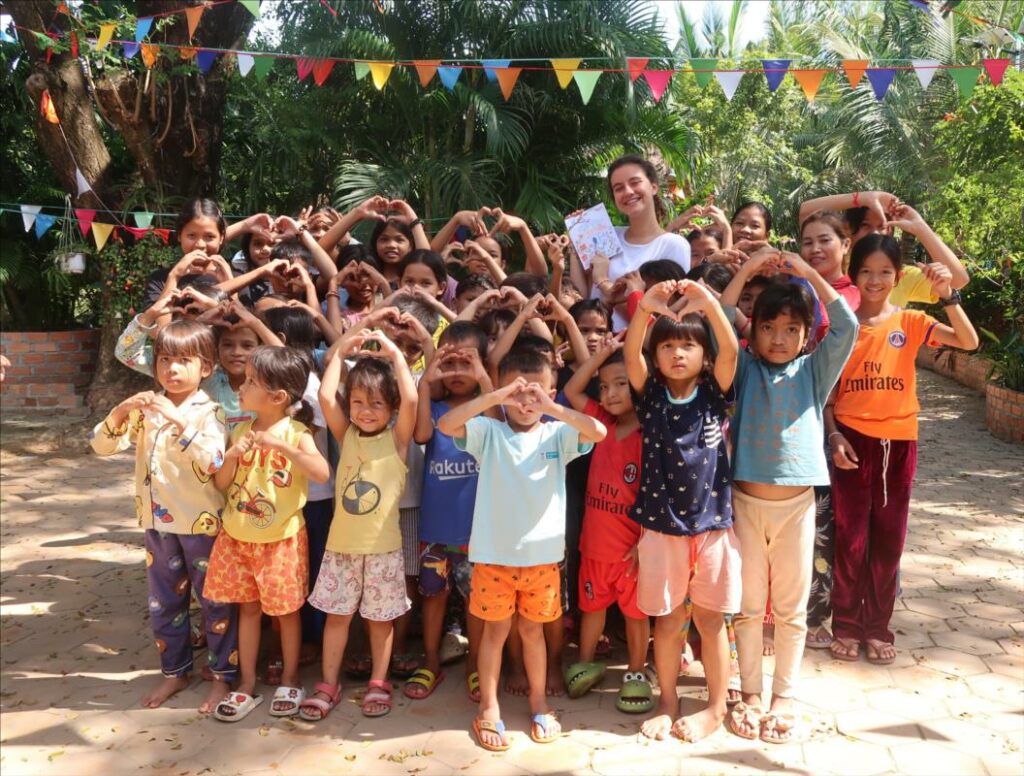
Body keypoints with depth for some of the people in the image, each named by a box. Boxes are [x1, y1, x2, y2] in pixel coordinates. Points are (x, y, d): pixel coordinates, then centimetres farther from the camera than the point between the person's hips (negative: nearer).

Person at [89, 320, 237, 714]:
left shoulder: (208, 412, -12)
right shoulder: (146, 408, 3)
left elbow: (213, 464, -25)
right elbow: (101, 445, -1)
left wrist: (180, 423, -32)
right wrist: (120, 411, -18)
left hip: (202, 522, -5)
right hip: (158, 522, 5)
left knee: (215, 601, 7)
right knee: (163, 603, 17)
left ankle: (223, 676, 22)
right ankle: (175, 671, 35)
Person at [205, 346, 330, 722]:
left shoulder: (295, 433, -14)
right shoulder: (240, 431, 2)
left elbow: (322, 472, -30)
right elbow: (221, 483, 4)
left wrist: (280, 445, -34)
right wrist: (232, 457, -15)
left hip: (281, 539, -4)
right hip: (238, 537, 4)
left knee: (286, 610, 9)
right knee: (248, 608, 13)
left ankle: (290, 680, 27)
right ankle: (247, 684, 25)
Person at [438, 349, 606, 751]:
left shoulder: (557, 435, -2)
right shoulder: (489, 433, -5)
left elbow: (598, 432, -18)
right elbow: (446, 423, -20)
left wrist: (552, 408, -28)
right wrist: (495, 397, -29)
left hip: (542, 554, 1)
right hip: (494, 554, -1)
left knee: (533, 629, 17)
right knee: (495, 630, 12)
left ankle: (539, 703, 35)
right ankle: (489, 709, 27)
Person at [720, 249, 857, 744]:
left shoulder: (814, 371, 3)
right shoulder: (746, 370, 2)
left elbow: (847, 327, -10)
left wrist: (808, 272, -14)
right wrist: (746, 270, -13)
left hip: (796, 504, 0)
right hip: (746, 502, 0)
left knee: (791, 609, 11)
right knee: (748, 606, 11)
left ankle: (783, 697, 26)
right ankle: (750, 693, 26)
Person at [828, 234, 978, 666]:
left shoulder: (909, 322, 2)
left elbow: (969, 342, -10)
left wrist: (948, 296, -21)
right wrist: (834, 435, -10)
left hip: (899, 443, 2)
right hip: (853, 441, -1)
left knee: (888, 540, 10)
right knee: (851, 539, 5)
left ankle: (878, 627, 24)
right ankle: (847, 625, 20)